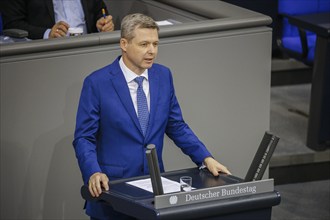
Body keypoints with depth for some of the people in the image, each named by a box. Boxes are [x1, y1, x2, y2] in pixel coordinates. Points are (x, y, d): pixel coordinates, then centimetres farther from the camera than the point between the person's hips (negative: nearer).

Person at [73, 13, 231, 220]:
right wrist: (94, 173, -24)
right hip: (112, 186, -3)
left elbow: (177, 127, 13)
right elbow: (84, 138, -7)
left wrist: (206, 158, 1)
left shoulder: (164, 76, 5)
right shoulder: (97, 83, -8)